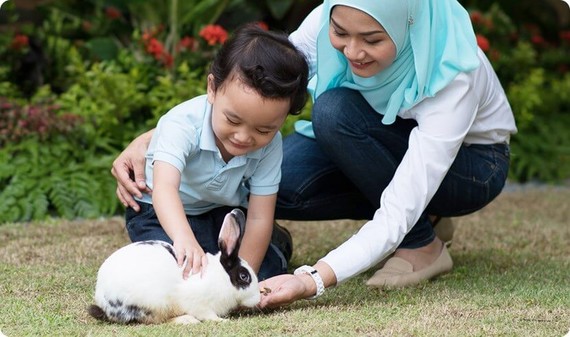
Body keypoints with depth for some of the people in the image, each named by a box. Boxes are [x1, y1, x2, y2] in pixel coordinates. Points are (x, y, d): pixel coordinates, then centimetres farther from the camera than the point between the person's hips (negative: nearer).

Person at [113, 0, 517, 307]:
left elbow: (397, 212, -42)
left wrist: (312, 280, -55)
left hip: (471, 164, -5)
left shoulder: (451, 73, -37)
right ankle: (420, 217, -1)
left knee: (334, 111, -32)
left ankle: (421, 245, -11)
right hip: (383, 150, 5)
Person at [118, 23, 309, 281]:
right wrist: (184, 239, -69)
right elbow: (164, 187, -50)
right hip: (164, 213, -3)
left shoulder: (269, 145, -22)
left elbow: (259, 219, -19)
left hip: (224, 212, 3)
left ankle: (273, 241, 17)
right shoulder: (184, 123, -34)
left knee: (267, 272, -16)